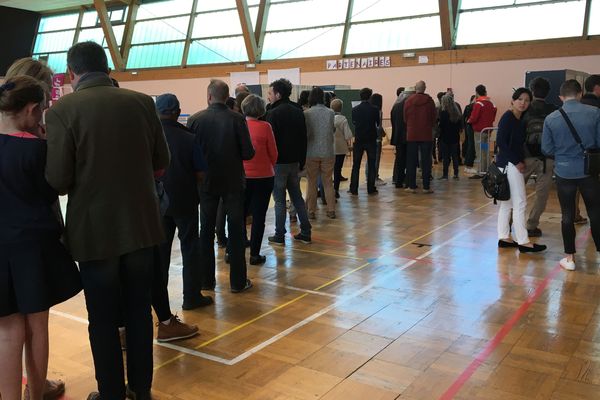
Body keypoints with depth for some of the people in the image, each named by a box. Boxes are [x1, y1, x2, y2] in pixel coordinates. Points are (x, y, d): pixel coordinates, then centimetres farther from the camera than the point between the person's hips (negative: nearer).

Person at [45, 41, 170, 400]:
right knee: (140, 312, 16)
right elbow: (162, 161, 5)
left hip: (94, 229, -3)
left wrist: (79, 186, 8)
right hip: (141, 224, 4)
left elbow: (58, 179, -14)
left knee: (103, 319, 11)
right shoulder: (142, 102, -1)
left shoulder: (63, 109, -11)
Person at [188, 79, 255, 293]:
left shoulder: (195, 119, -7)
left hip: (207, 181, 2)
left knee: (206, 230, 13)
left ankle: (207, 279, 19)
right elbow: (248, 153, -11)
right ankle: (238, 281, 11)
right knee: (235, 230, 7)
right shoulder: (237, 119, -11)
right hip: (233, 181, -1)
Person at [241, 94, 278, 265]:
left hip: (242, 177, 2)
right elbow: (273, 153, -3)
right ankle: (254, 254, 11)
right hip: (263, 177, -2)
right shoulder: (265, 127, -11)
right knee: (259, 216, 7)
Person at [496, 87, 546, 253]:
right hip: (509, 164, -9)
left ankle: (503, 238, 19)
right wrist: (517, 162, -15)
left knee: (507, 203, 12)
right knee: (520, 203, -5)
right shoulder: (507, 117, -12)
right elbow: (501, 142, -18)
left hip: (514, 163, 9)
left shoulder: (520, 119, 12)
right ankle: (523, 242, 1)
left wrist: (521, 160, 1)